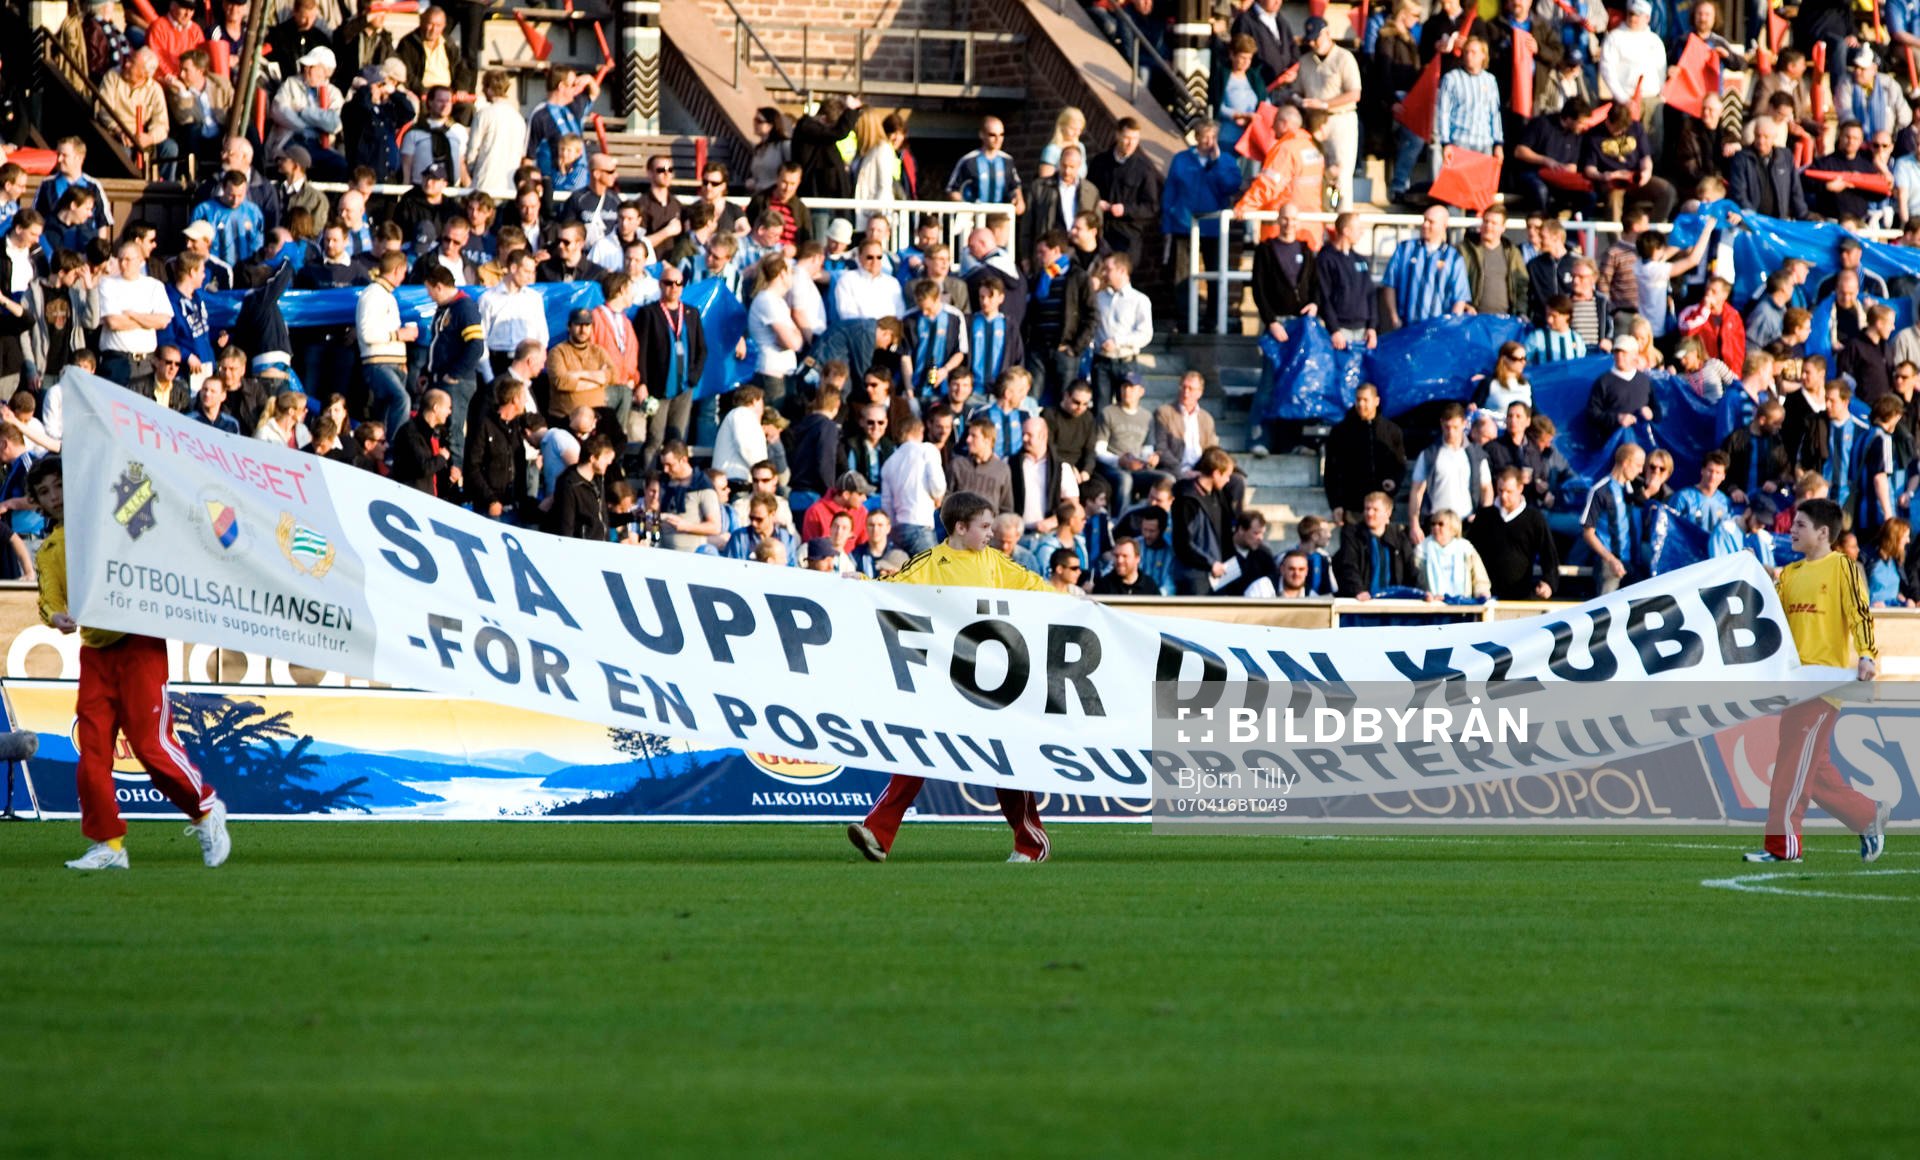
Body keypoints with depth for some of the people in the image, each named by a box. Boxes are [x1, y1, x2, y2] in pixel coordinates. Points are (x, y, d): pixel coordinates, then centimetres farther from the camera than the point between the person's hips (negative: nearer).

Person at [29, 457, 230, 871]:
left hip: (138, 644, -5)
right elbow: (49, 600, 3)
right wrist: (57, 617, -19)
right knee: (92, 750, -3)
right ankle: (107, 844, 4)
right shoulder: (48, 550, 13)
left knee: (151, 742, -10)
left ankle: (205, 810, 10)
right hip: (94, 651, 5)